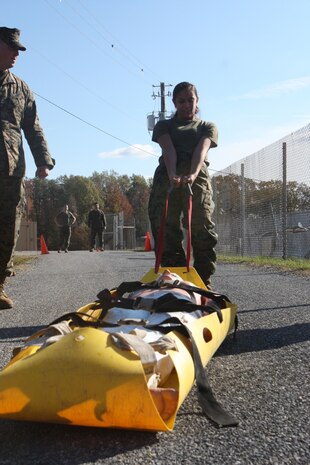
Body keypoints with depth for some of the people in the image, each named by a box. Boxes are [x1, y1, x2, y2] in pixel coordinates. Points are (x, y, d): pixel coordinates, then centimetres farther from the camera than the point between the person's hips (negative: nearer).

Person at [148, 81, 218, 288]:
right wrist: (173, 174, -22)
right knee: (166, 231, -7)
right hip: (167, 177, 1)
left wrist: (192, 174, -22)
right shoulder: (164, 126, 22)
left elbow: (201, 150, -1)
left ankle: (204, 282, -5)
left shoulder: (208, 127, 22)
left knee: (203, 231, -9)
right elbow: (168, 149, -1)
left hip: (198, 178, 0)